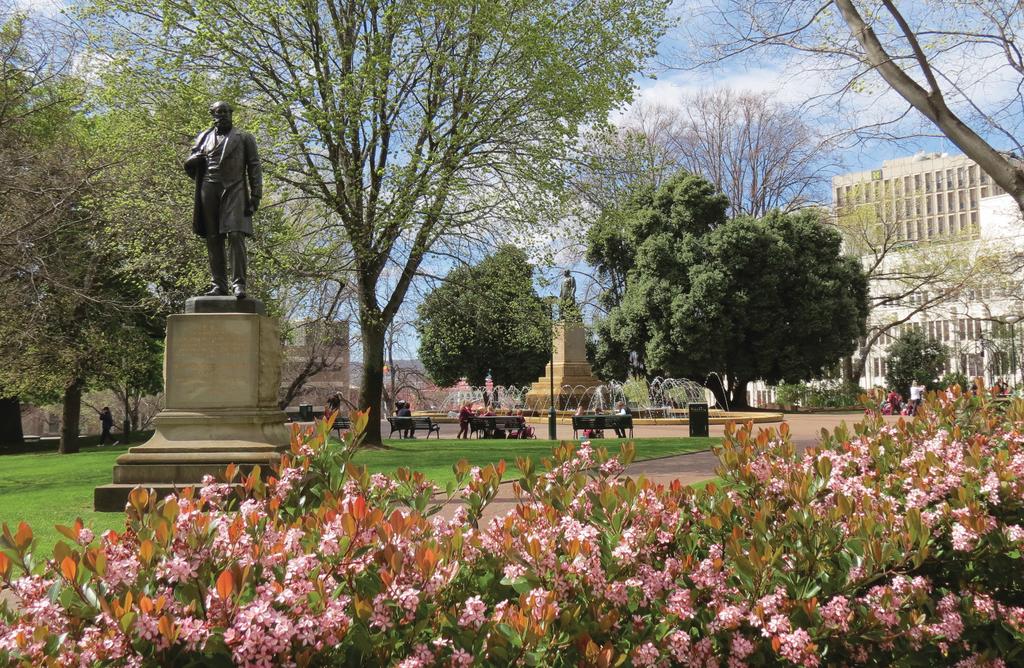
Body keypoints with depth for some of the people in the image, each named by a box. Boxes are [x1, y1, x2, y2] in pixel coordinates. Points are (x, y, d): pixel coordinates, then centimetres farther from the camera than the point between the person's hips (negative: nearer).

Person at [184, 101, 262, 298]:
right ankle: (218, 285, 0)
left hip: (234, 190, -3)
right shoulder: (204, 137, 21)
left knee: (235, 235, -15)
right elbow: (189, 166, 25)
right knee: (213, 240, -1)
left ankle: (239, 284, -17)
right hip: (209, 191, 3)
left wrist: (256, 195, -5)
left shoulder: (244, 138, 13)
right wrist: (193, 160, 0)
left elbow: (254, 168, 6)